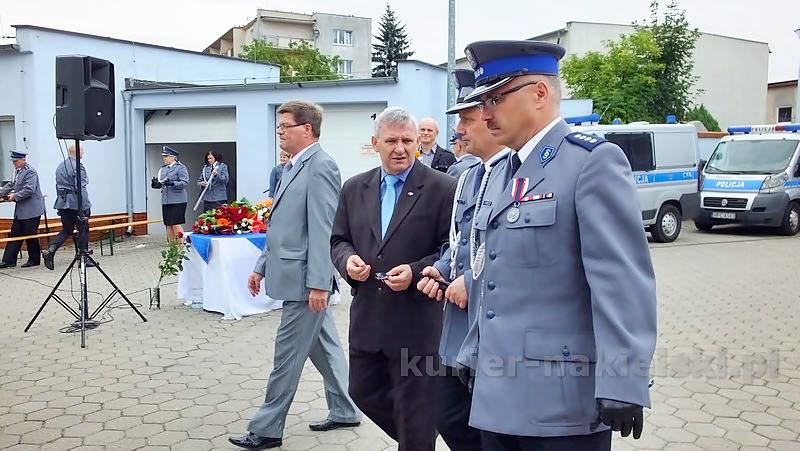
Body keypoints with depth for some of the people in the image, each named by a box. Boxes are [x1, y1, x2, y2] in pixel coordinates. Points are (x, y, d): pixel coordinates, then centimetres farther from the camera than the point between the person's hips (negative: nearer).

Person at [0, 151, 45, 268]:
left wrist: (15, 196, -19)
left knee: (30, 235, -1)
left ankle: (34, 259, 12)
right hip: (20, 210, 9)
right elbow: (12, 184, 22)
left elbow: (29, 190, -24)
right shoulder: (18, 170, 13)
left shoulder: (30, 172, -16)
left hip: (31, 210, -9)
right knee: (14, 235, 8)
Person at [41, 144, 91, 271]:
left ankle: (50, 250, -5)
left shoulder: (60, 166, 15)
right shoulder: (78, 166, -13)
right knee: (83, 230, 4)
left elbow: (58, 185, 19)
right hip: (76, 203, -8)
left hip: (62, 203, 8)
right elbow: (81, 189, -19)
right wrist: (86, 208, -19)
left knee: (66, 230, 14)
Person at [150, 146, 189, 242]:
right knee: (168, 225, 9)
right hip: (165, 201, 7)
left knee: (176, 224, -9)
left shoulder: (181, 168, -4)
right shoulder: (163, 169, 17)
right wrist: (155, 183, -3)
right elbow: (159, 184, 19)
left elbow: (185, 183, -13)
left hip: (177, 201, -7)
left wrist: (172, 183, -26)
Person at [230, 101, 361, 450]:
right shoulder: (294, 166, 15)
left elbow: (323, 231, -21)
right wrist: (262, 266, 19)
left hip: (304, 278, -10)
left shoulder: (320, 166, -15)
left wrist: (319, 283, -23)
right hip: (295, 275, 10)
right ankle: (345, 410, 29)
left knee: (288, 354, 0)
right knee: (323, 345, 17)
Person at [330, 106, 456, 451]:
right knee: (364, 393, 19)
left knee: (414, 409, 6)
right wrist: (348, 260, -9)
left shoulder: (442, 188, -9)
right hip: (367, 317, 6)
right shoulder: (354, 188, 7)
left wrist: (415, 272, -23)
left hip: (417, 322, -5)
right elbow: (338, 240, 12)